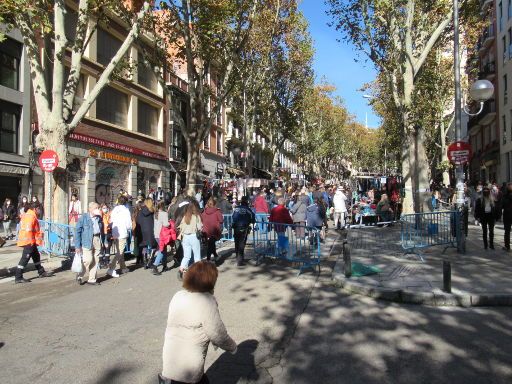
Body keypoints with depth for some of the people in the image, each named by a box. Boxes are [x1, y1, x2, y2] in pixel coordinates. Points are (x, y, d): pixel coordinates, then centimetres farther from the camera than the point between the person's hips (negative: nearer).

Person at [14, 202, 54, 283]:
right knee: (25, 259, -6)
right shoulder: (31, 216, -17)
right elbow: (28, 229, -22)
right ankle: (18, 277, -1)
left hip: (30, 242, 11)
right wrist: (31, 241, -19)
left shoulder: (30, 215, 16)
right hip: (29, 242, -11)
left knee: (36, 256, 19)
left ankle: (41, 272, 32)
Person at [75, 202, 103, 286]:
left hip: (97, 240, 5)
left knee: (95, 261, 6)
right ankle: (79, 276, 16)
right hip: (87, 241, -5)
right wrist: (77, 246, -11)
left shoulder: (99, 218, 12)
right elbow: (77, 232, -6)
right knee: (88, 260, -9)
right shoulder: (83, 218, -4)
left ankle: (92, 279, 17)